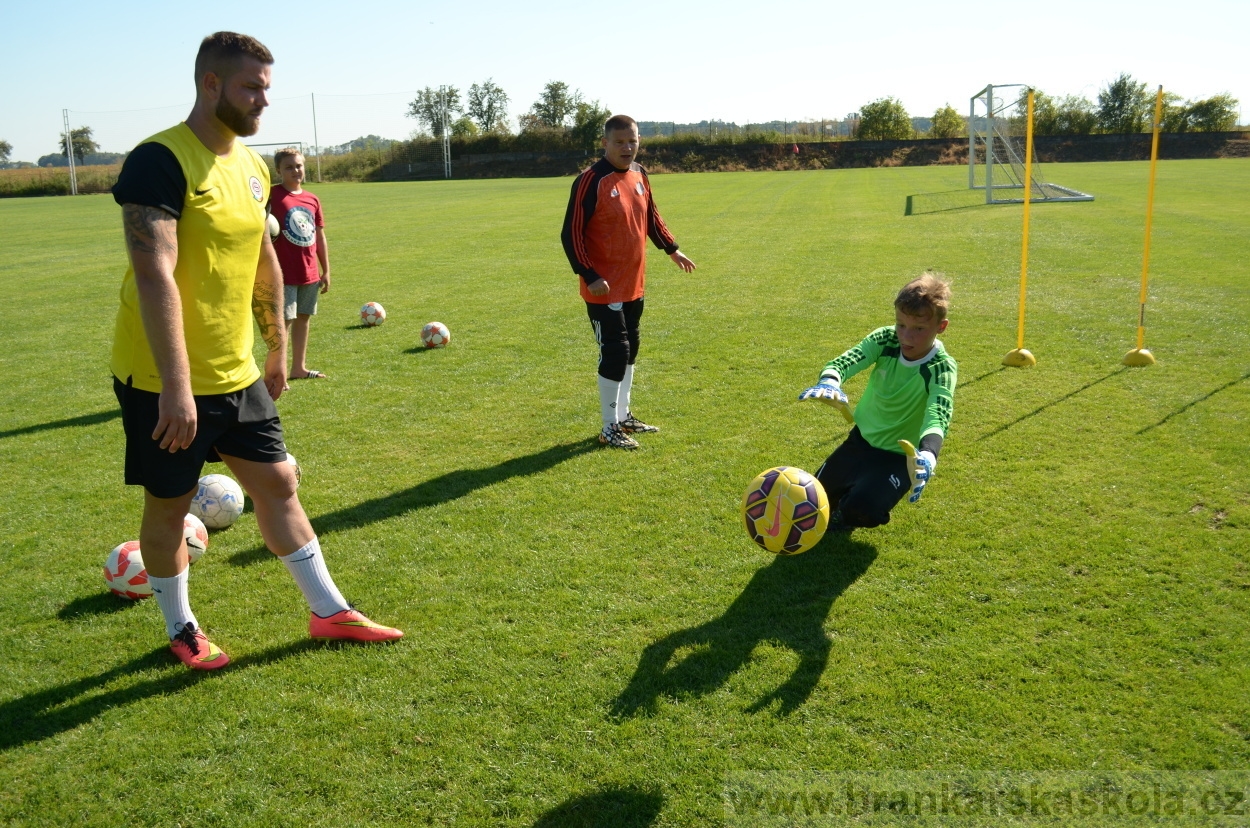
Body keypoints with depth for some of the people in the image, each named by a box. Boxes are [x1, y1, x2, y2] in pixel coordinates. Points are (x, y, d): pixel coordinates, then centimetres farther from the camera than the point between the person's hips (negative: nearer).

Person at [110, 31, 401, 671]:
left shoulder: (251, 166, 8)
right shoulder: (160, 161, -17)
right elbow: (154, 275, -26)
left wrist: (277, 349, 21)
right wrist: (176, 385, -31)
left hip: (236, 374, 7)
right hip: (166, 383, -7)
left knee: (277, 482, 11)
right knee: (168, 502, 9)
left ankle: (329, 611, 23)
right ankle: (181, 630, 29)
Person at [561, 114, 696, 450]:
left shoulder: (639, 174, 6)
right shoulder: (591, 180, -16)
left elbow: (651, 217, 22)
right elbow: (571, 234, -16)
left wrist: (671, 249, 23)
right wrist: (590, 276, -21)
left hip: (635, 284, 8)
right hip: (605, 288, -8)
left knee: (630, 350, 16)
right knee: (615, 353, -5)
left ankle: (623, 415, 31)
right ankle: (610, 428, 8)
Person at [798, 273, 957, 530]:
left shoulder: (941, 368, -25)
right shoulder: (885, 339, -14)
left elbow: (938, 413, -42)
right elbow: (847, 360, -30)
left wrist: (928, 453, -64)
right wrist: (829, 381, -56)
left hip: (900, 455, -4)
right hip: (862, 439, 5)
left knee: (859, 509, -25)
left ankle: (848, 516, 11)